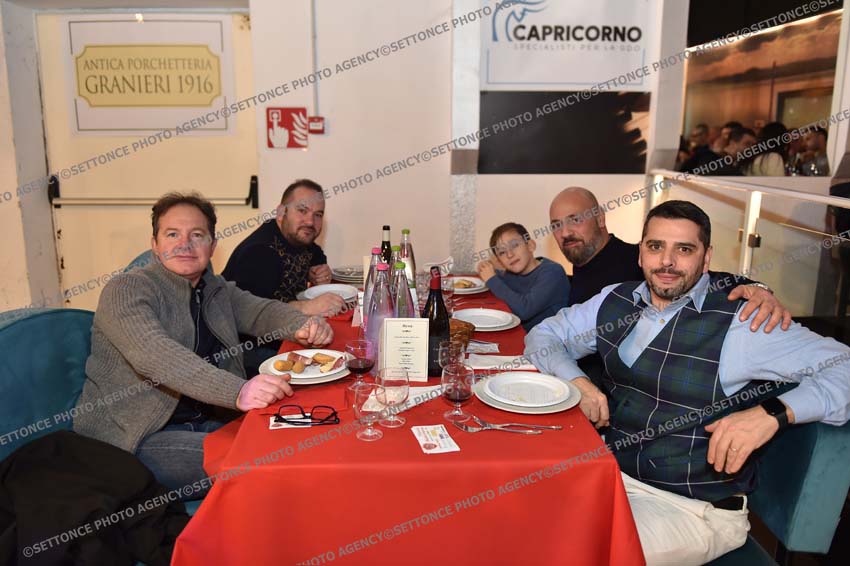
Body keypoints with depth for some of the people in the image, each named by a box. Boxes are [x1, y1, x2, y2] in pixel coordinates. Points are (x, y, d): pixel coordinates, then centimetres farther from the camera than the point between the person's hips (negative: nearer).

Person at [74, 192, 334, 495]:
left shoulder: (217, 289, 13)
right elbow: (154, 355, -29)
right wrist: (237, 392, -43)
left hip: (209, 420, 7)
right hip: (130, 440, -7)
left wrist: (302, 325, -18)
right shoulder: (125, 291, -13)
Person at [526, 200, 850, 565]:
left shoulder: (740, 324, -14)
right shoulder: (615, 300, 2)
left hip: (695, 507, -5)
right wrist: (575, 380, -8)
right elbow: (543, 335, 11)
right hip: (613, 467, 5)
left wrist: (773, 412, -31)